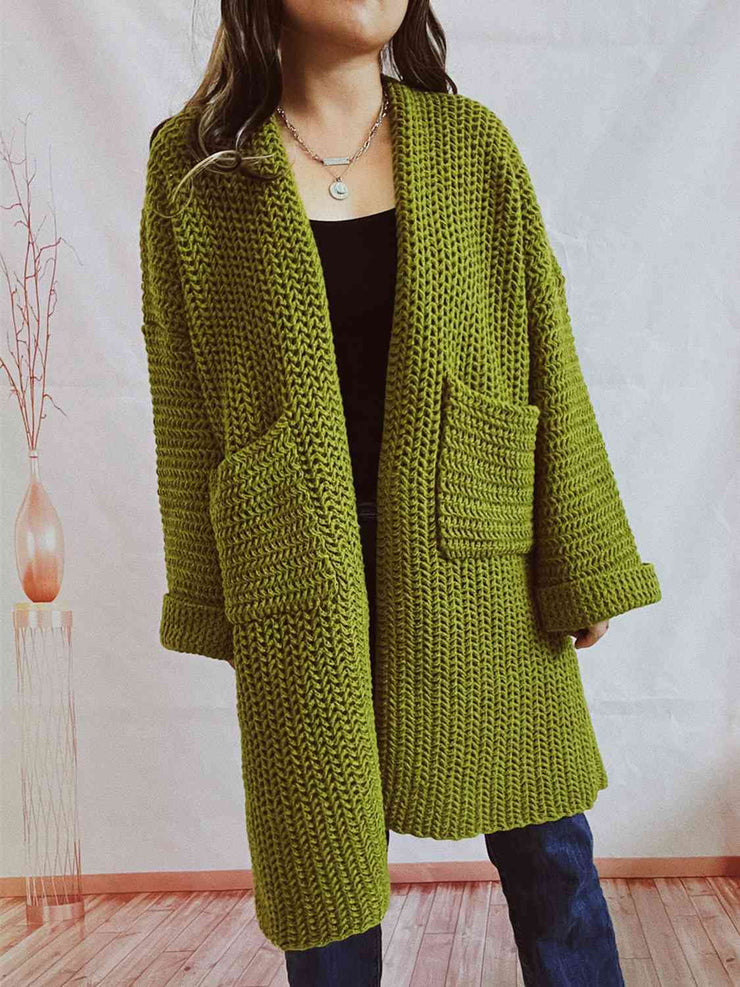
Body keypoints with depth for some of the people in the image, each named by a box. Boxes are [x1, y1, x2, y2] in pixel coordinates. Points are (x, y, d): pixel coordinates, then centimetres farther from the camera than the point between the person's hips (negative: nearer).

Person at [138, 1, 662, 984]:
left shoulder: (474, 143, 4)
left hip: (475, 564, 2)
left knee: (549, 850, 11)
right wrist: (210, 601, 3)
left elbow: (547, 360, 3)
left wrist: (584, 566, 1)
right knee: (326, 874, 11)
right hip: (304, 586, -1)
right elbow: (183, 400, 3)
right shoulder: (191, 164, 1)